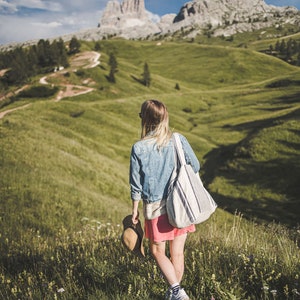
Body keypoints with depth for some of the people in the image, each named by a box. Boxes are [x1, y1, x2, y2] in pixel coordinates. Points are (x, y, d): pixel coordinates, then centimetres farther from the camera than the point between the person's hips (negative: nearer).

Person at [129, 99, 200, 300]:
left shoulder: (139, 148, -12)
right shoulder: (179, 140, -6)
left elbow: (136, 184, -6)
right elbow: (195, 167, 3)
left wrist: (135, 210, 7)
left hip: (155, 207, -2)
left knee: (158, 252, 16)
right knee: (177, 252, 14)